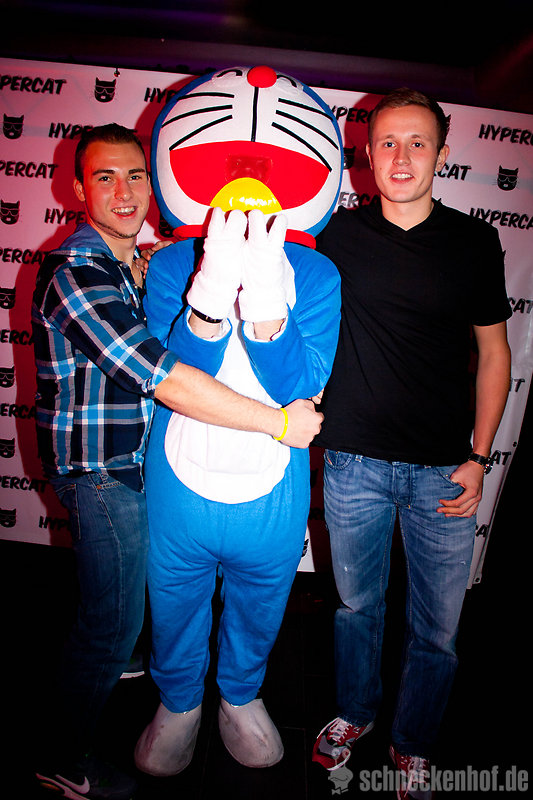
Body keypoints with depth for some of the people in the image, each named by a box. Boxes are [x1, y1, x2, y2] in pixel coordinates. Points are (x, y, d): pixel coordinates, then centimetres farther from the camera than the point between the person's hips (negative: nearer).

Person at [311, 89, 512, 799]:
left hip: (443, 471, 0)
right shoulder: (339, 235, 1)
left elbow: (493, 352, 5)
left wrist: (478, 457, 0)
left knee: (437, 628, 12)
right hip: (354, 462, 1)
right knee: (357, 603, 18)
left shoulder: (475, 242, 1)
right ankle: (355, 712, 46)